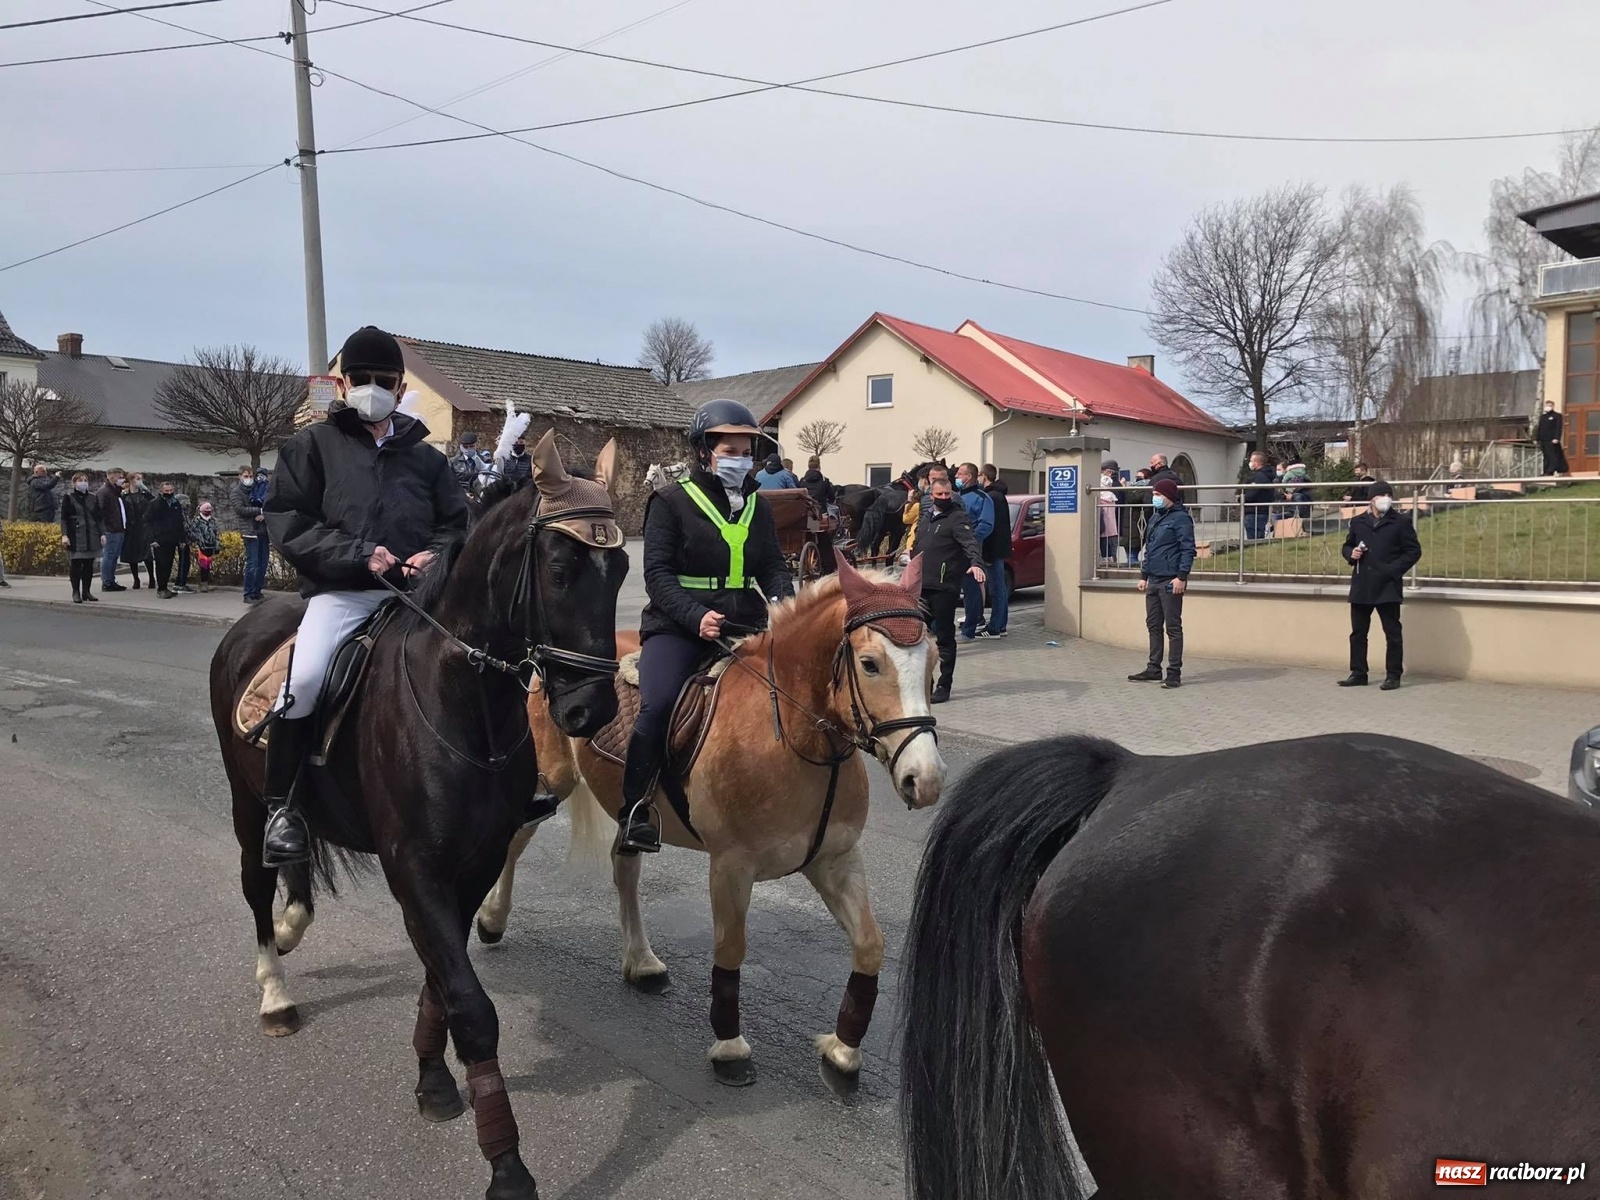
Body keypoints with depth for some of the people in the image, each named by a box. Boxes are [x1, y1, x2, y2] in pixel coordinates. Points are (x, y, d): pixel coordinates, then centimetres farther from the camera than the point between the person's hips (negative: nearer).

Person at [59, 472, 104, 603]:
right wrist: (64, 535, -10)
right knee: (75, 565, -3)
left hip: (92, 537, 4)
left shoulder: (93, 498, 12)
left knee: (89, 565, 6)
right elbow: (64, 518, -1)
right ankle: (76, 592, 4)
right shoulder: (68, 498, 2)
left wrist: (102, 533, 5)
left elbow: (99, 517, 14)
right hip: (75, 537, -4)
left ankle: (86, 591, 13)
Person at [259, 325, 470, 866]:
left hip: (416, 592, 3)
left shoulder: (426, 458, 19)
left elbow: (457, 523, 19)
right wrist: (360, 554, -12)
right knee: (305, 677, -28)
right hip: (340, 592, -3)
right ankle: (281, 805, -11)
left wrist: (436, 554, -5)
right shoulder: (312, 445, 10)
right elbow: (289, 524, 0)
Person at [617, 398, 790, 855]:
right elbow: (658, 574, -7)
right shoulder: (671, 501, 0)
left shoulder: (758, 506, 15)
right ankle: (634, 811, -12)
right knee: (658, 704, -27)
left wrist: (782, 605, -12)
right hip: (677, 626, -5)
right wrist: (697, 617, -23)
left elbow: (772, 568, 12)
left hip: (744, 625, 5)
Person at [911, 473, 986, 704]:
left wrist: (976, 563, -38)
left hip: (945, 587, -7)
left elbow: (970, 542, -20)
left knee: (945, 638, 0)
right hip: (922, 586, 7)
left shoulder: (958, 518, -4)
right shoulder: (926, 518, 19)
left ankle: (944, 686, 8)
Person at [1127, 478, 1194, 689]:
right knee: (1153, 626, 12)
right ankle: (1153, 668, 19)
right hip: (1153, 581, 9)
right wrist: (1143, 575, 19)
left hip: (1170, 582, -9)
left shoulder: (1180, 518, -8)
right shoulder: (1155, 517, 18)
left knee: (1173, 628, -4)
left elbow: (1188, 550, -13)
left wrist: (1181, 576, -20)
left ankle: (1174, 673, -1)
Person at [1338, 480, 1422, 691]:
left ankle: (1393, 675, 9)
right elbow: (1347, 546, 21)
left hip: (1387, 586, -4)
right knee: (1358, 632, 8)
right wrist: (1351, 554, -3)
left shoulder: (1401, 522, 0)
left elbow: (1414, 551, 0)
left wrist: (1394, 570, -11)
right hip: (1361, 586, 4)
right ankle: (1358, 673, 16)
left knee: (1392, 633, 1)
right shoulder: (1358, 522, 10)